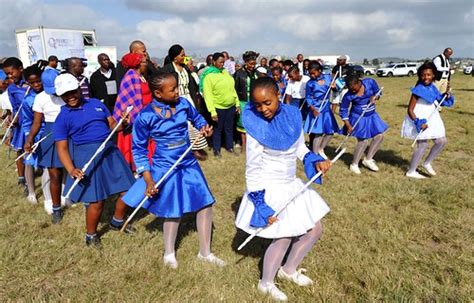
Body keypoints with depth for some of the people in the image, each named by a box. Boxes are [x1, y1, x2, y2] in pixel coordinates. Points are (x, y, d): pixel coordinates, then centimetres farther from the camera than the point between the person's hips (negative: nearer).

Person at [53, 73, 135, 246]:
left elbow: (112, 125, 12)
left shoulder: (96, 104, 11)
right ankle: (91, 234, 26)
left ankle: (117, 222, 33)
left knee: (127, 190, 6)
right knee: (97, 200, -2)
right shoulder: (63, 118, -1)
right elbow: (62, 148, -6)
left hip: (110, 151, 5)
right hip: (87, 156, -4)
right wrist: (71, 169, -22)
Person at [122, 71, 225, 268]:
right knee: (173, 212, 10)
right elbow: (139, 149, -7)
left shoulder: (183, 103, -8)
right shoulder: (145, 117, -17)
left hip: (189, 164, 4)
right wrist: (148, 179, -12)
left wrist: (204, 126, -8)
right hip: (165, 169, -4)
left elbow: (196, 117, 15)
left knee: (205, 205, 7)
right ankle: (169, 254, 40)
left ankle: (205, 252, 29)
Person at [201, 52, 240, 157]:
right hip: (218, 107, -5)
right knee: (218, 129, 7)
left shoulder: (225, 72, 7)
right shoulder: (208, 76, -12)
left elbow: (232, 89, 12)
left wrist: (237, 103, 9)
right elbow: (207, 95, -17)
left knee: (229, 128, 16)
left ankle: (230, 146, 31)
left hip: (231, 106, 5)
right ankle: (216, 149, 22)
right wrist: (212, 111, -22)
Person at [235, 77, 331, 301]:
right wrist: (261, 205, -19)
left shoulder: (292, 115, -5)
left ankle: (288, 270, 36)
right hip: (269, 190, -7)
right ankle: (266, 283, 27)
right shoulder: (256, 127, -21)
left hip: (291, 185, 7)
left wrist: (315, 161, -7)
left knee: (315, 230, 13)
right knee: (284, 238, -1)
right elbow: (253, 170, -18)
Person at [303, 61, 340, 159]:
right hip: (316, 110, -4)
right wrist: (313, 109, -20)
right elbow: (308, 98, -6)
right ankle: (315, 155, 10)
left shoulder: (328, 77, 0)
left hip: (326, 109, 4)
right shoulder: (310, 83, -7)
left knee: (330, 131, 10)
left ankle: (321, 149, 31)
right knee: (318, 133, -3)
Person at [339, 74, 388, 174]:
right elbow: (343, 110, -11)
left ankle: (368, 159, 20)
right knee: (363, 141, -5)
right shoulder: (349, 96, -21)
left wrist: (374, 97, -19)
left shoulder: (370, 82, -14)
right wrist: (348, 125, -16)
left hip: (371, 116, 5)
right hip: (359, 118, -5)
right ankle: (354, 164, 14)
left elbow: (377, 92, 4)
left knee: (379, 136, 4)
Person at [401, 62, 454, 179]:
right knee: (423, 145, -6)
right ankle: (411, 172, 7)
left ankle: (427, 163, 25)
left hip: (432, 119, 8)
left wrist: (446, 96, -1)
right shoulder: (418, 90, -17)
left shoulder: (432, 87, 5)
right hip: (421, 120, -8)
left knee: (442, 141, 9)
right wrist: (418, 122, -31)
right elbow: (410, 110, -19)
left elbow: (439, 100, 20)